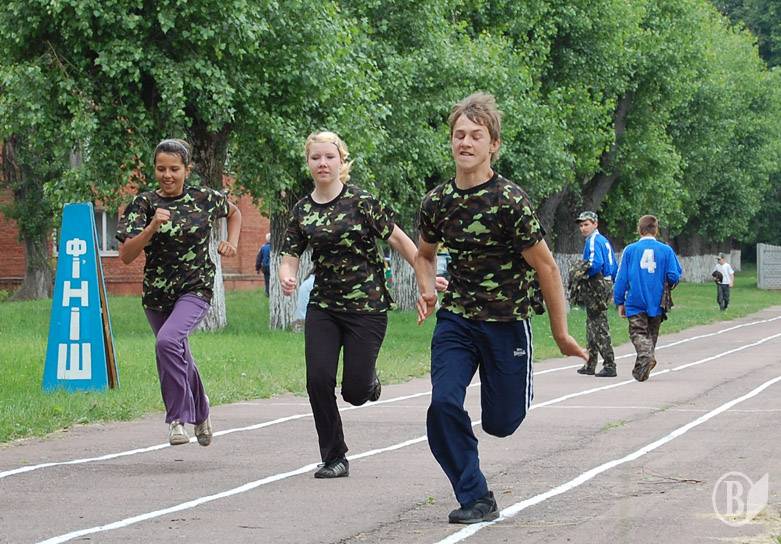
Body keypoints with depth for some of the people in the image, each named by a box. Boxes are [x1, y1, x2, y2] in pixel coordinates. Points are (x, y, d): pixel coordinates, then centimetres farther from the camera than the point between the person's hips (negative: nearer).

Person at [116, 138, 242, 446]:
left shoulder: (204, 199, -2)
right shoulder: (144, 204, -5)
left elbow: (234, 212, 21)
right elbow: (126, 255, -13)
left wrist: (232, 242, 5)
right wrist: (152, 227, -25)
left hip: (195, 290, -3)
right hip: (157, 294, 3)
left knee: (168, 340, -30)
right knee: (179, 359, 18)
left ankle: (178, 418, -20)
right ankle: (201, 414, 45)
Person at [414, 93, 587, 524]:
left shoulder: (510, 200, -17)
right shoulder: (437, 202, -3)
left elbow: (545, 267, -11)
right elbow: (425, 253, 18)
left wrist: (560, 333, -7)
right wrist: (427, 291, -2)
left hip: (506, 322, -3)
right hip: (456, 318, 3)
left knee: (500, 423, 7)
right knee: (443, 404, -17)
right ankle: (476, 499, -4)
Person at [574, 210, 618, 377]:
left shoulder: (593, 241, -12)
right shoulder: (604, 241, 18)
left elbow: (596, 264, -26)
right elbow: (614, 268, 19)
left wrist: (582, 273, -11)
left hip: (596, 286, -10)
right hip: (606, 284, 10)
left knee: (599, 326, -9)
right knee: (592, 325, 16)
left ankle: (610, 365, -11)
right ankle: (590, 364, 23)